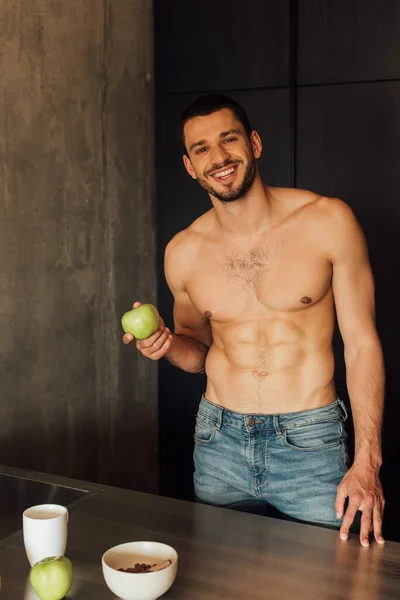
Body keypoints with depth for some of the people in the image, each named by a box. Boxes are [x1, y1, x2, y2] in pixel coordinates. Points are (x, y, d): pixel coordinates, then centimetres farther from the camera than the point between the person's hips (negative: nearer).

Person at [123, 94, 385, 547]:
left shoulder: (328, 222, -10)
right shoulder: (183, 253, -1)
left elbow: (362, 343, -7)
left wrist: (367, 463, -13)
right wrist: (166, 345, -10)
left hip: (309, 443, -2)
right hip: (219, 445, 3)